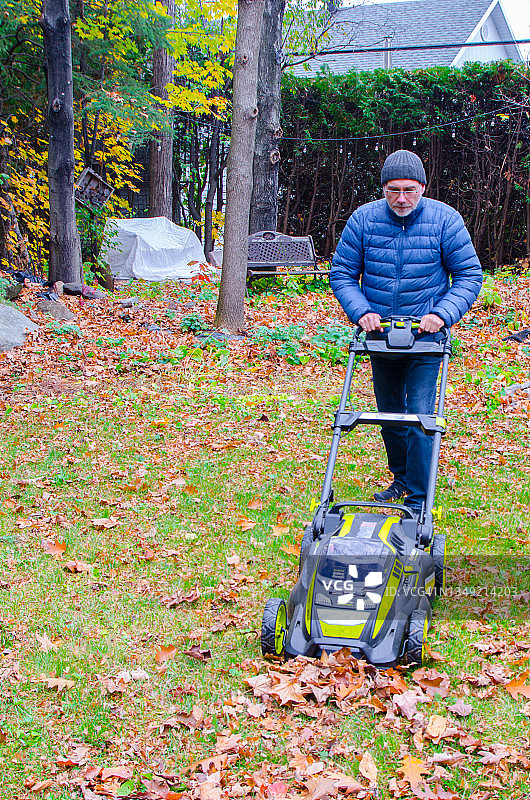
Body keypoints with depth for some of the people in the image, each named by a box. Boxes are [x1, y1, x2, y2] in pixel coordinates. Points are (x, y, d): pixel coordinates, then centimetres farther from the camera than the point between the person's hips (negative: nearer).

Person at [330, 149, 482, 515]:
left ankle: (418, 501, -3)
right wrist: (361, 312, -14)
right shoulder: (363, 219, -6)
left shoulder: (445, 220, -10)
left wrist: (443, 314, -19)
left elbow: (469, 275, -5)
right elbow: (342, 273, 1)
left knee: (419, 416, -10)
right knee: (389, 412, 16)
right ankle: (401, 478, 36)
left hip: (425, 335, -3)